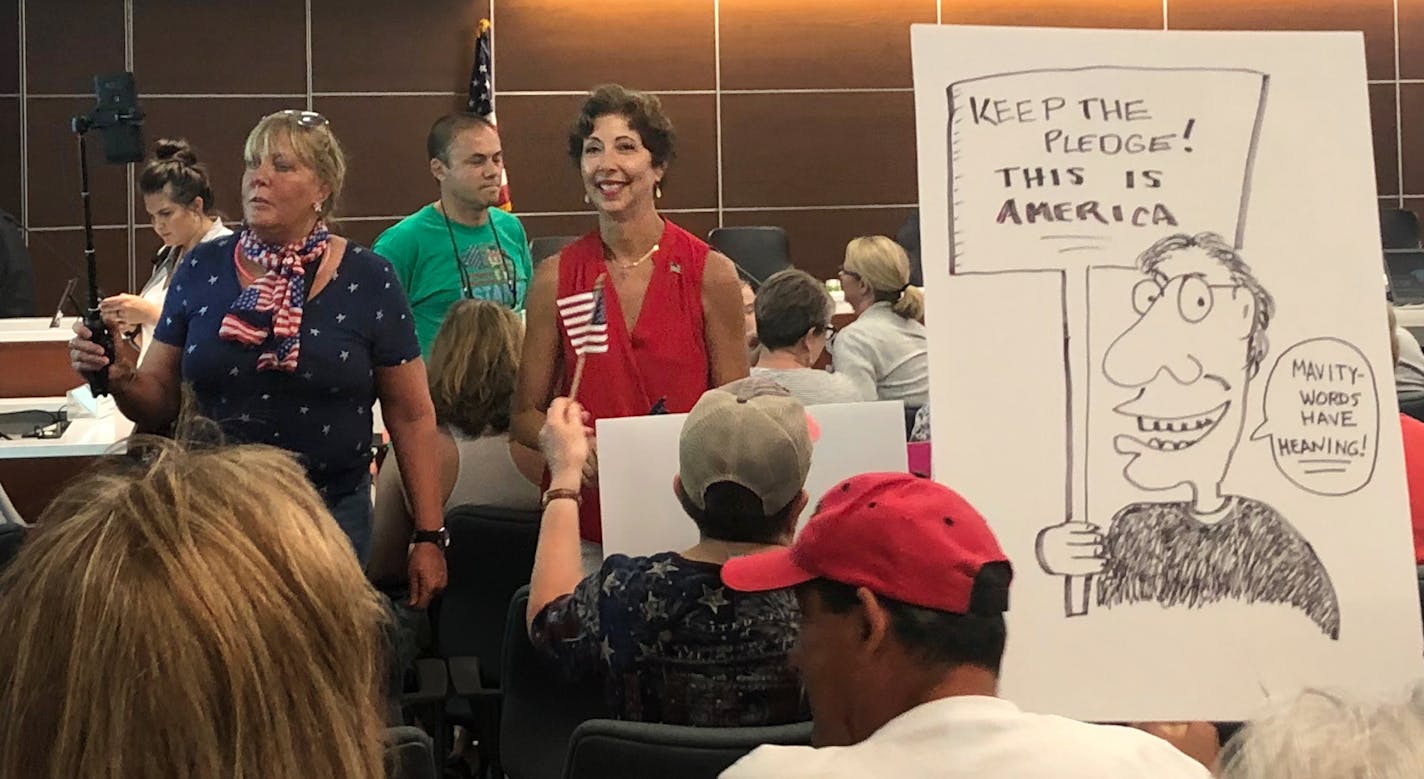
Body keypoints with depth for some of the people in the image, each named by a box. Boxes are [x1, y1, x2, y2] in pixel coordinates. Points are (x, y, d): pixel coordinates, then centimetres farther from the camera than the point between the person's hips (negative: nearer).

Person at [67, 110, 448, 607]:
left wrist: (429, 537, -2)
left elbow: (412, 417, -1)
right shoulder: (201, 271, 2)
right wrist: (121, 380, -16)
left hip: (332, 512, -1)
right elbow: (160, 402, 6)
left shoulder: (367, 281, -4)